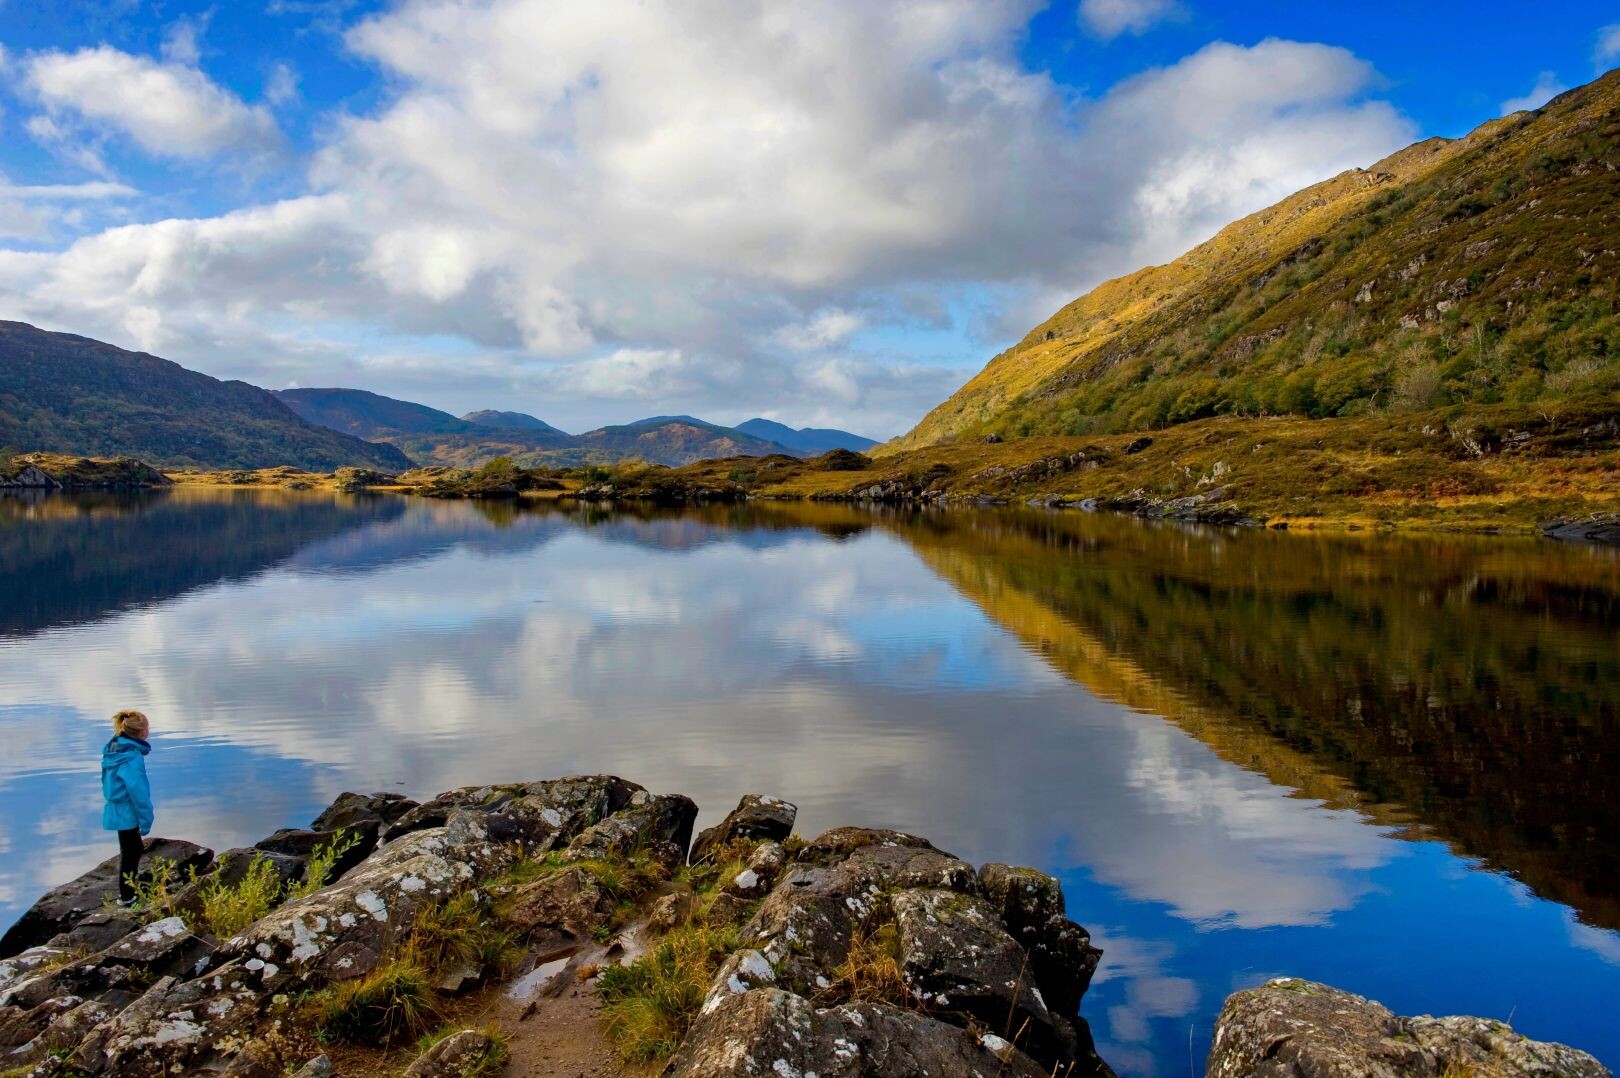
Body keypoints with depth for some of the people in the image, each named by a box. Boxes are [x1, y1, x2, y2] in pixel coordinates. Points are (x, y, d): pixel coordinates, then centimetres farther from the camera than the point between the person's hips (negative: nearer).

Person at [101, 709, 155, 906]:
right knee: (130, 853, 6)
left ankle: (128, 891, 34)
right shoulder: (132, 757, -26)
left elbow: (109, 782, 13)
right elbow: (138, 792, -24)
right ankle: (127, 897, 17)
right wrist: (146, 819, -16)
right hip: (127, 812, -9)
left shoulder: (115, 749, 3)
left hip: (118, 809, 9)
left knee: (133, 849, 22)